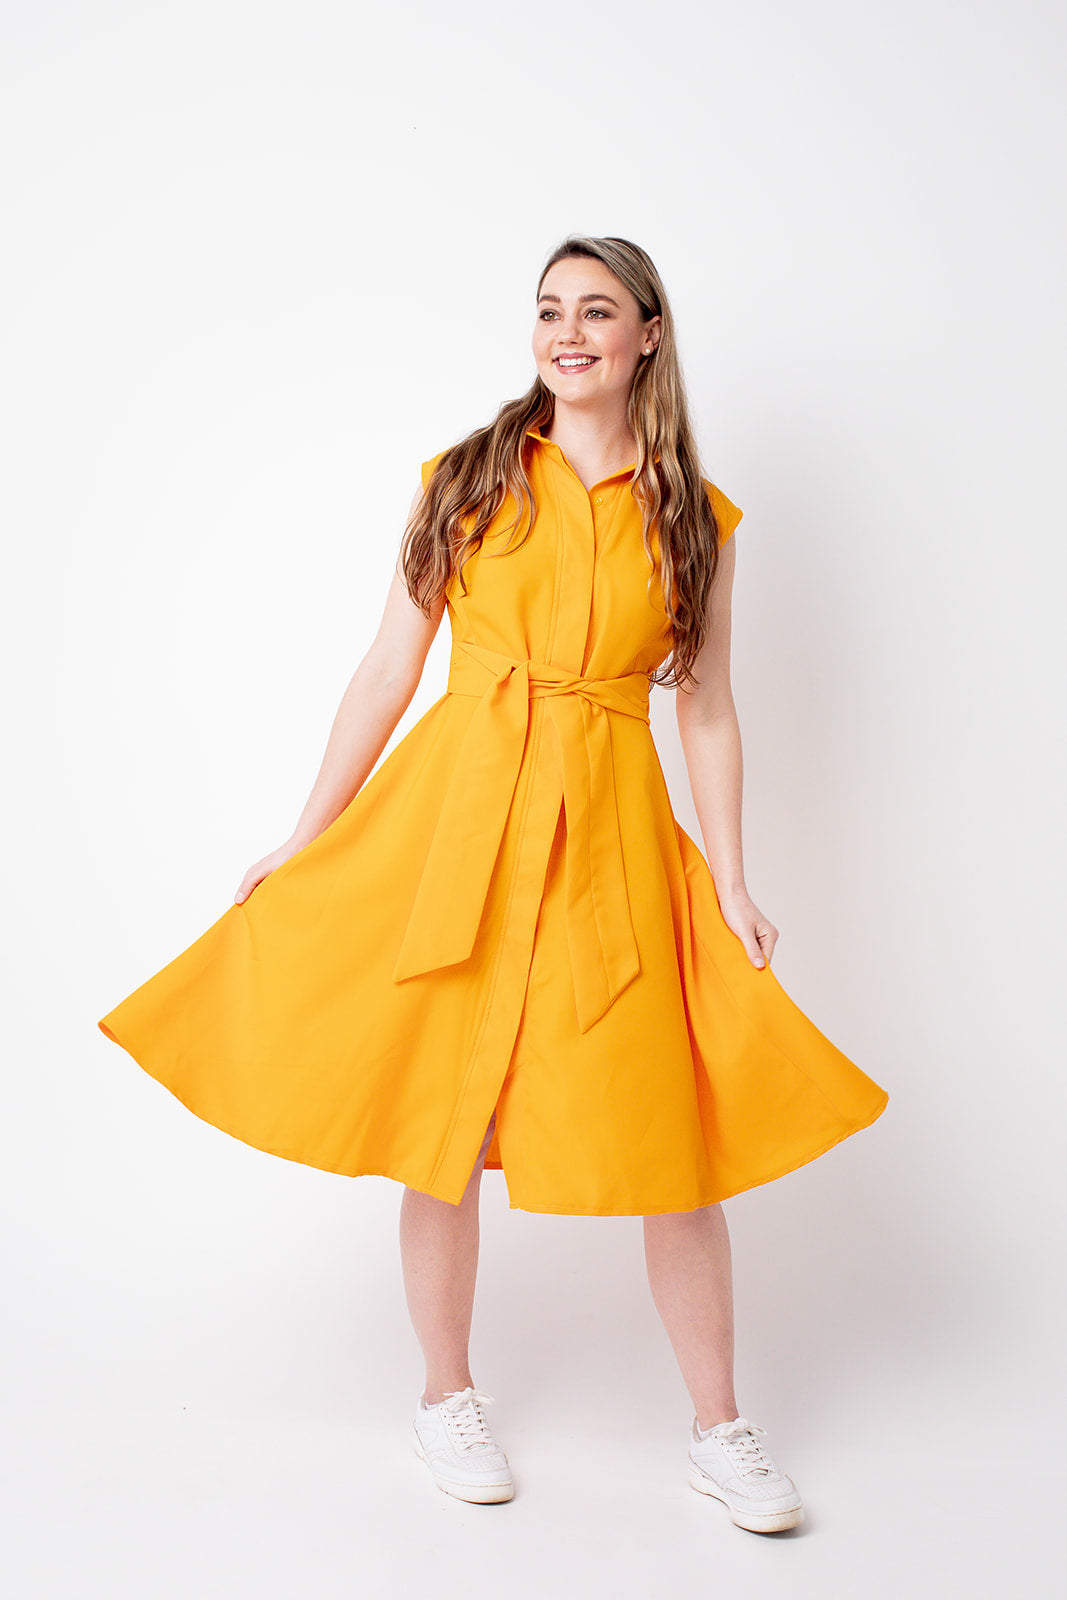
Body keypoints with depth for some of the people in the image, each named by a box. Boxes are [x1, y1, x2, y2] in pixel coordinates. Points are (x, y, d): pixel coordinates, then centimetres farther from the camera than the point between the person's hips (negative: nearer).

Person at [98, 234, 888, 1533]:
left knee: (674, 1133, 2)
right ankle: (447, 1399, 27)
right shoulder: (468, 480, 5)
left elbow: (708, 714, 8)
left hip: (612, 834, 1)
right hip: (456, 813, 0)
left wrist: (733, 889, 1)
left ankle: (718, 1431, 19)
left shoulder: (693, 518, 7)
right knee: (444, 1114, 6)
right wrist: (304, 840, 5)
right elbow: (387, 673, 6)